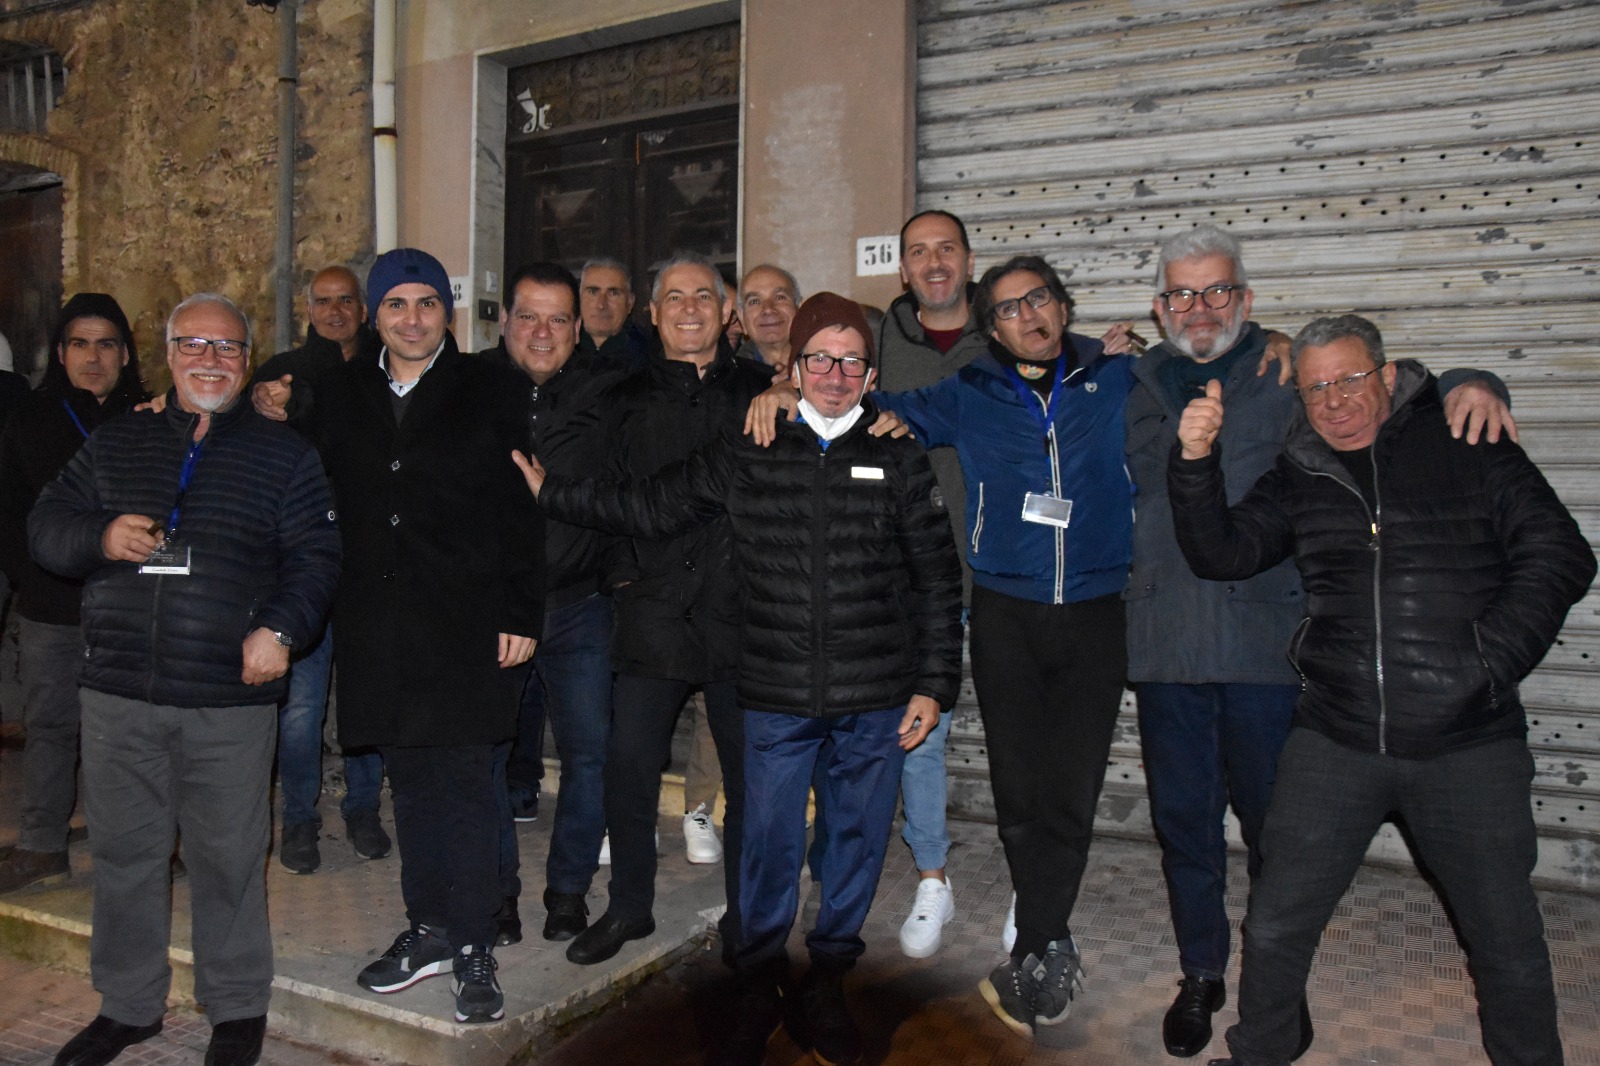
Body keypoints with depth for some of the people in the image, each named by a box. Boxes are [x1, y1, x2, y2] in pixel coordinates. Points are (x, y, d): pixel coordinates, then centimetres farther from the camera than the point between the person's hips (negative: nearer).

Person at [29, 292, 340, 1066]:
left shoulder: (283, 453, 6)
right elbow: (44, 526, 13)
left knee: (228, 858, 5)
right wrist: (100, 538, -8)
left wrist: (280, 627, -16)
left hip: (230, 698, -3)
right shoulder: (115, 444, 14)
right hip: (118, 693, 3)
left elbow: (314, 557, -1)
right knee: (123, 853, 13)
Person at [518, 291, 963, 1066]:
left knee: (856, 838, 11)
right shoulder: (744, 456, 4)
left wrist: (934, 682, 1)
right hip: (777, 697, 0)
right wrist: (553, 493, 5)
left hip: (875, 701, 1)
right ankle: (759, 988, 29)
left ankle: (827, 984, 32)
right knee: (768, 841, 7)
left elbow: (937, 579, 4)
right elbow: (652, 508, 10)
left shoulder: (898, 459, 3)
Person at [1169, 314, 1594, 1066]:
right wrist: (1195, 463, -14)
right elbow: (1221, 553, 1)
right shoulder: (1299, 477, 10)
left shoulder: (1468, 450, 2)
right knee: (1275, 927, 8)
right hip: (1334, 741, 2)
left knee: (1509, 944, 10)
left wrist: (1489, 665, -10)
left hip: (1468, 744, -1)